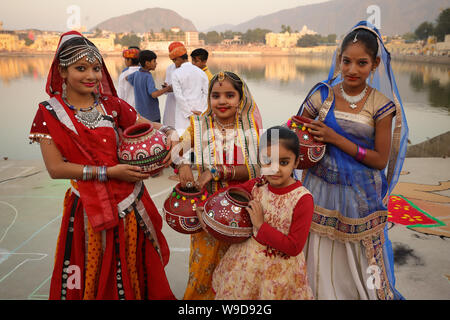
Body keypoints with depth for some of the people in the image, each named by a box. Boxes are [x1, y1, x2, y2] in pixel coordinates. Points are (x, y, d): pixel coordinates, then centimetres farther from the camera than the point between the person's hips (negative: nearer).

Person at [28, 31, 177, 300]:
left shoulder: (112, 105, 2)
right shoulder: (50, 112, -5)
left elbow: (148, 127, 7)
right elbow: (56, 168, -10)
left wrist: (169, 134, -17)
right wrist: (109, 172, -17)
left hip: (130, 203, 3)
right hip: (88, 208, -2)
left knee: (136, 272, 16)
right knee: (94, 280, 12)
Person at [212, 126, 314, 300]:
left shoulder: (303, 199, -22)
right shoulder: (256, 185, -8)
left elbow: (294, 247, -21)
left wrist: (261, 224, -22)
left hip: (279, 268, -4)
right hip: (247, 260, 4)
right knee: (233, 292, 20)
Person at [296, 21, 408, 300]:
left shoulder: (381, 104, -7)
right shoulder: (323, 95, -2)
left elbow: (380, 160, -9)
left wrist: (335, 138, -16)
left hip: (361, 196, -1)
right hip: (322, 190, 2)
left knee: (359, 261, 10)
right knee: (323, 258, 12)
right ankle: (323, 293, 37)